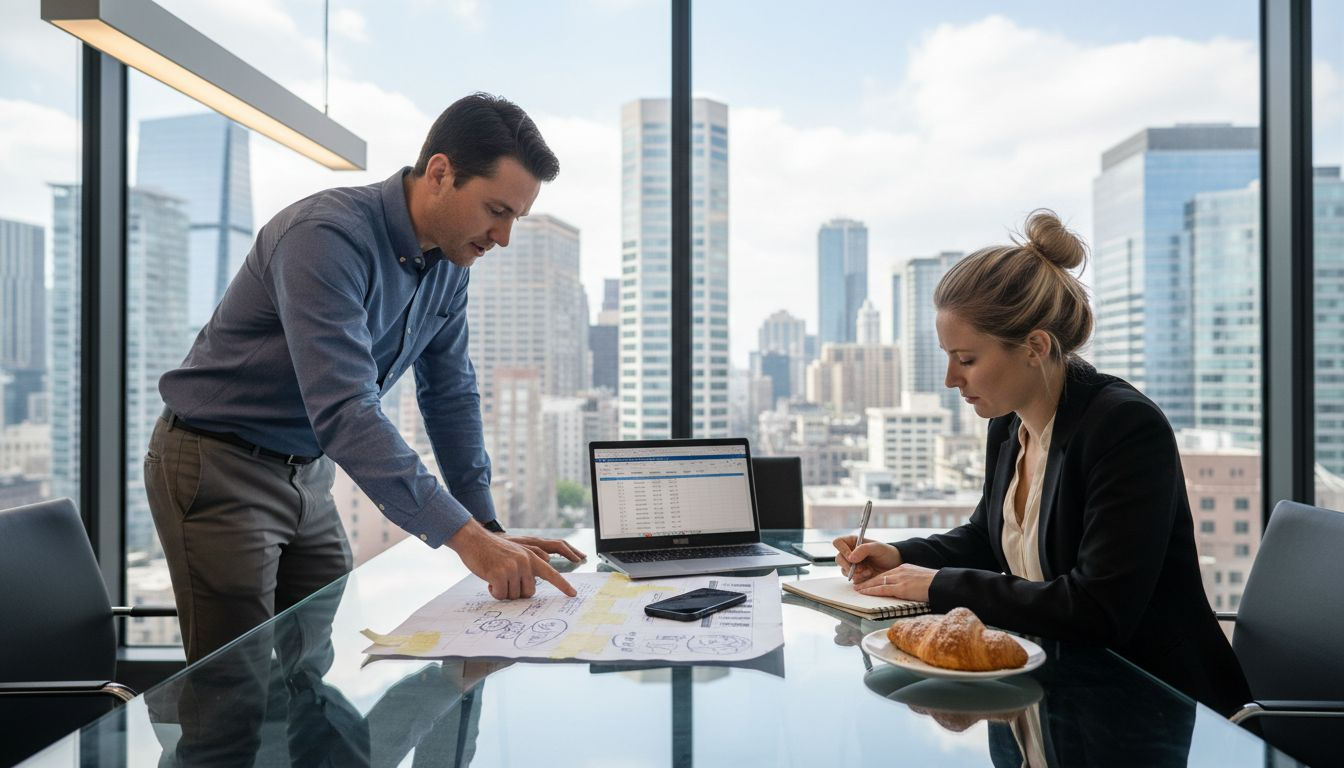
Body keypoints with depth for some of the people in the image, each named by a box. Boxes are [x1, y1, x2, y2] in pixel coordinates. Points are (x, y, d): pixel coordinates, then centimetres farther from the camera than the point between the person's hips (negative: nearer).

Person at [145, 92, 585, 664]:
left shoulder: (450, 264, -2)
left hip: (308, 471, 7)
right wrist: (463, 535, -39)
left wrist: (488, 528, -3)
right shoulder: (328, 237, -27)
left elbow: (451, 397, 4)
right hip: (217, 467, -7)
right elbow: (343, 410, -37)